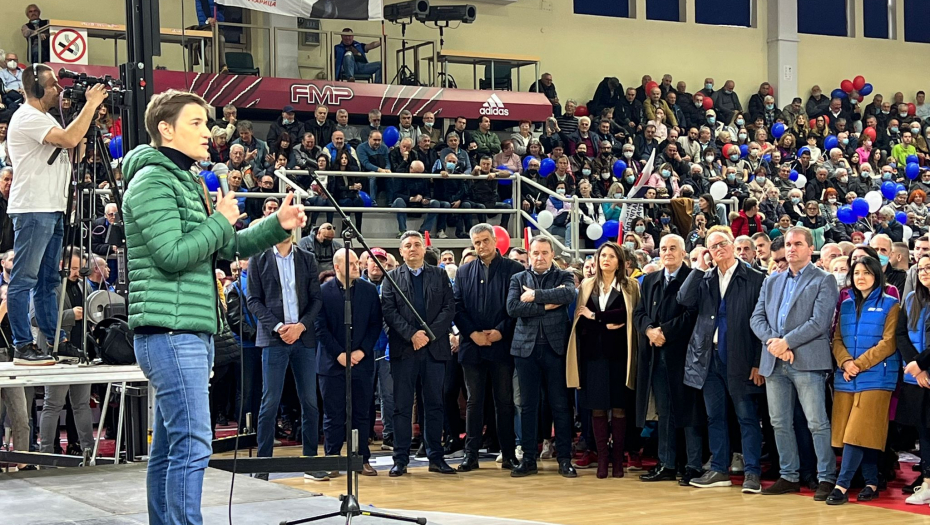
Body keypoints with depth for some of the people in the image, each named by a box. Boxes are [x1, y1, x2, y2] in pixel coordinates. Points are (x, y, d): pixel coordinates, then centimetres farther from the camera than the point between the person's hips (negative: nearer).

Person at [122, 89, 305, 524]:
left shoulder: (186, 181, 21)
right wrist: (221, 220, -7)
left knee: (168, 447, 12)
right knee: (192, 444, -14)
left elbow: (229, 248, 23)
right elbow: (173, 254, -19)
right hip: (169, 331, -10)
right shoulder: (152, 181, -9)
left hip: (193, 333, 10)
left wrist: (278, 225, 9)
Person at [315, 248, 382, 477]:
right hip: (332, 362, -2)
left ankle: (362, 459, 11)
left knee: (361, 413, 5)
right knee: (333, 415, 1)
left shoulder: (369, 290, 6)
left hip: (362, 361, 2)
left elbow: (376, 324, 5)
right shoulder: (323, 291, -1)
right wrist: (339, 354, -10)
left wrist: (362, 351, -7)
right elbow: (321, 327, -3)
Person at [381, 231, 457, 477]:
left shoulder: (439, 275, 12)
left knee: (434, 404, 5)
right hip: (403, 350, -1)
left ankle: (436, 457, 11)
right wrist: (411, 334, -13)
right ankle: (400, 459, 3)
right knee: (402, 406, 0)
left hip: (435, 348, 1)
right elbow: (389, 311, -1)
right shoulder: (392, 277, 9)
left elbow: (450, 308, 3)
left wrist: (429, 333, -9)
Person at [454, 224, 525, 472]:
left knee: (504, 401, 3)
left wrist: (500, 331, -13)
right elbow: (457, 306, 6)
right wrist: (472, 333, -7)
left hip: (502, 345, -3)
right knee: (474, 401, 6)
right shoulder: (464, 272, 11)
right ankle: (471, 454, 9)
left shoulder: (513, 269, 1)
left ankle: (509, 454, 9)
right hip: (472, 346, 3)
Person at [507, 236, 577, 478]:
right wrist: (546, 306, -13)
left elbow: (568, 295, -17)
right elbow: (512, 307, -8)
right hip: (526, 347, 1)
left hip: (555, 347, -1)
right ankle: (528, 459, 12)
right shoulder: (518, 279, 9)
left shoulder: (564, 277, 7)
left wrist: (535, 296, -14)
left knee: (561, 404, 2)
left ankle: (564, 460, 8)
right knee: (527, 406, 5)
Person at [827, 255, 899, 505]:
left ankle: (842, 485, -14)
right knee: (856, 433, 4)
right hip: (846, 378, 5)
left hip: (875, 378, -5)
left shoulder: (889, 305, 1)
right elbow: (837, 339, 11)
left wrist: (859, 364, -14)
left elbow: (888, 343, -7)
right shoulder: (846, 305, 15)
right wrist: (845, 362, -9)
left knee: (858, 432, -11)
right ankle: (871, 483, 13)